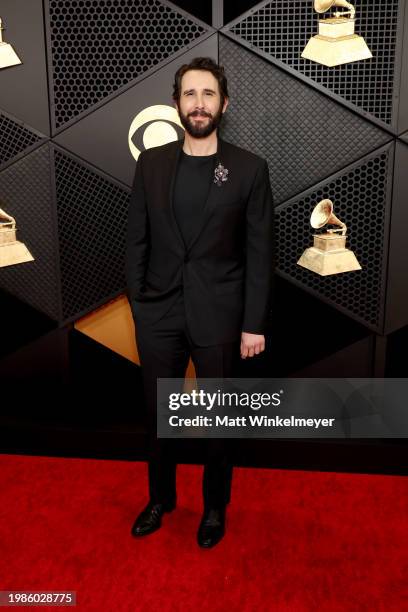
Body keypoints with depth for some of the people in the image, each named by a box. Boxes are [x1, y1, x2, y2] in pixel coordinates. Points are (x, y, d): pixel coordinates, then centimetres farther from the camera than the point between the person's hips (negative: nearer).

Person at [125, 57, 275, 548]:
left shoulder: (249, 168, -4)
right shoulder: (151, 163, 3)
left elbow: (260, 253, -5)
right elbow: (136, 240, 5)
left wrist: (254, 324, -7)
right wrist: (136, 305, 0)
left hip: (219, 316, -2)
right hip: (158, 314, 2)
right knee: (158, 415, 16)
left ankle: (215, 506, 36)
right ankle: (160, 498, 39)